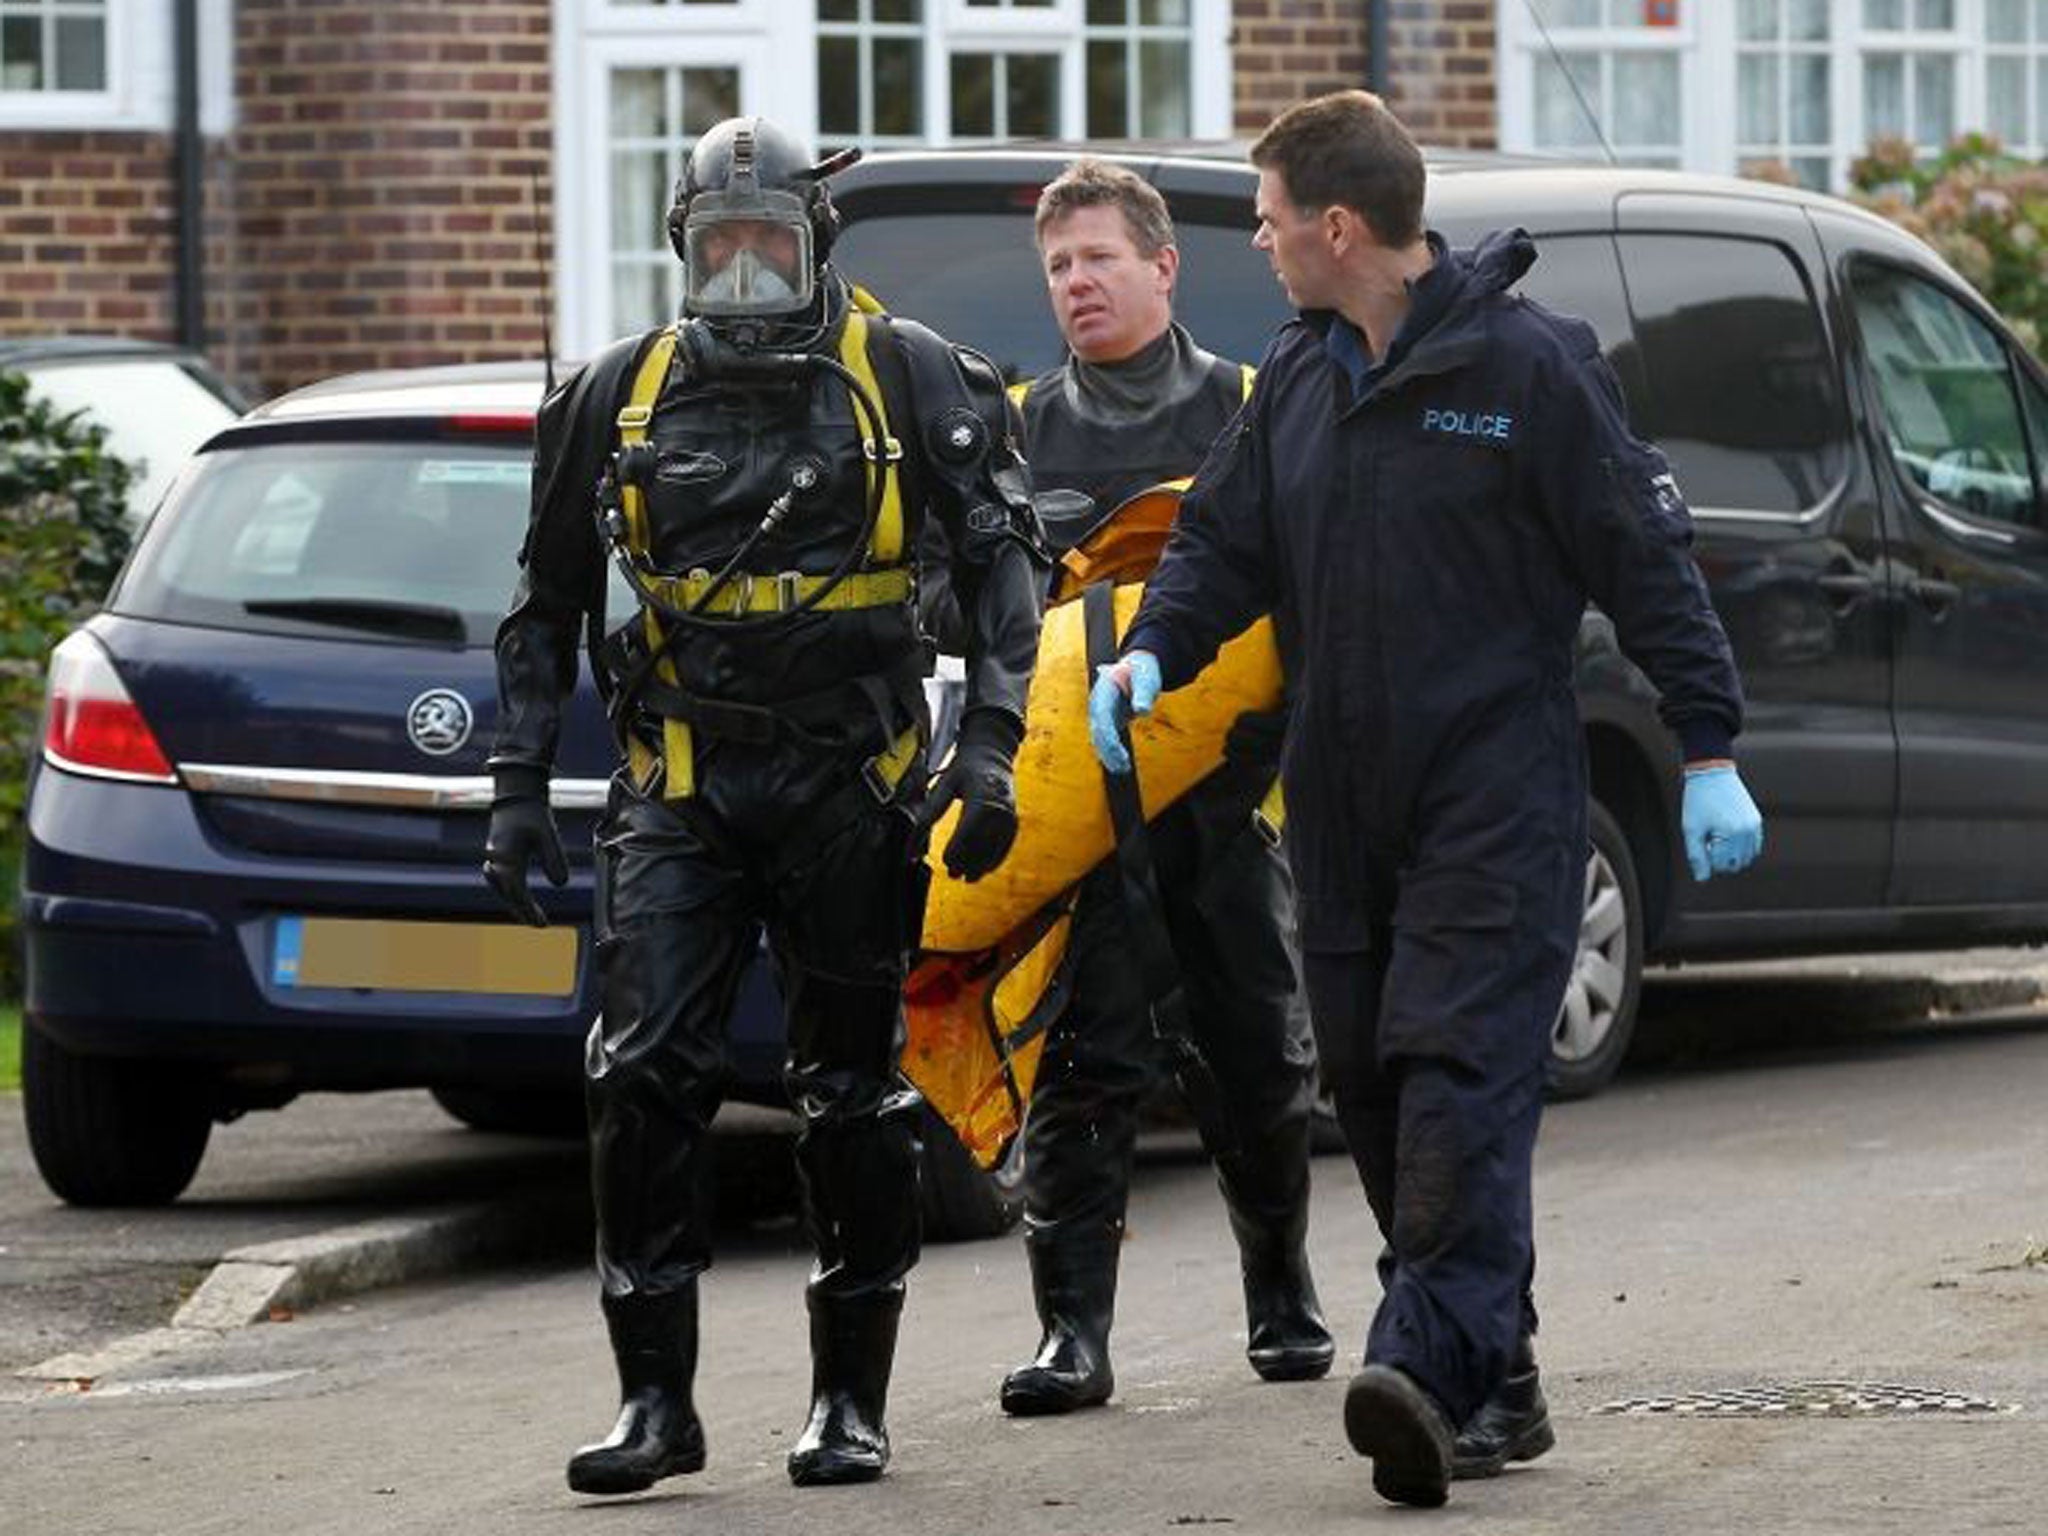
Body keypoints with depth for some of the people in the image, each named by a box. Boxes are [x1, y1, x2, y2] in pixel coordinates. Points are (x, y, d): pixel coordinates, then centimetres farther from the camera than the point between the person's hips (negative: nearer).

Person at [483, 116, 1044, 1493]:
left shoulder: (904, 375, 0)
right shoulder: (625, 396, 8)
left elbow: (1003, 553, -2)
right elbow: (550, 604, 16)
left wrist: (991, 741, -13)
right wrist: (521, 784, 10)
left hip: (849, 782, -2)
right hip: (680, 784, 2)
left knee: (855, 1095, 5)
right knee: (642, 1078, -11)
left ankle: (852, 1402, 15)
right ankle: (657, 1401, -5)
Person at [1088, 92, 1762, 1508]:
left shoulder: (1526, 366, -8)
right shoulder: (1297, 382, 12)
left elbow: (1646, 559, -6)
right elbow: (1223, 541, 17)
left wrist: (1709, 753, -8)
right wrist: (1153, 651, -5)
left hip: (1498, 799, -7)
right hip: (1343, 805, 7)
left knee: (1463, 1075, -18)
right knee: (1372, 1084, 6)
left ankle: (1433, 1363, -29)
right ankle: (1498, 1384, 13)